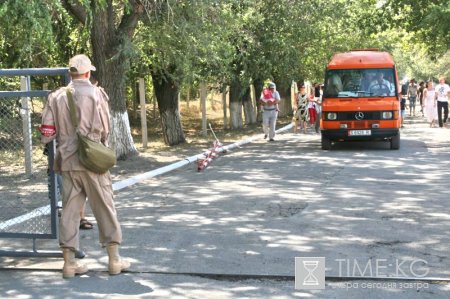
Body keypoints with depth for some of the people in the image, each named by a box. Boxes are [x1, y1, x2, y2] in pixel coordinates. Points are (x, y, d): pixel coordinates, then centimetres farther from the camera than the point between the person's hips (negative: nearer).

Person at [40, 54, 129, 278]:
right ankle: (114, 259, 12)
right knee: (105, 209, 7)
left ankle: (69, 262, 11)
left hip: (67, 162, 3)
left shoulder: (56, 96, 2)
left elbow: (47, 132, 0)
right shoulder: (96, 94, -7)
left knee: (69, 210, 9)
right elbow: (105, 130, -5)